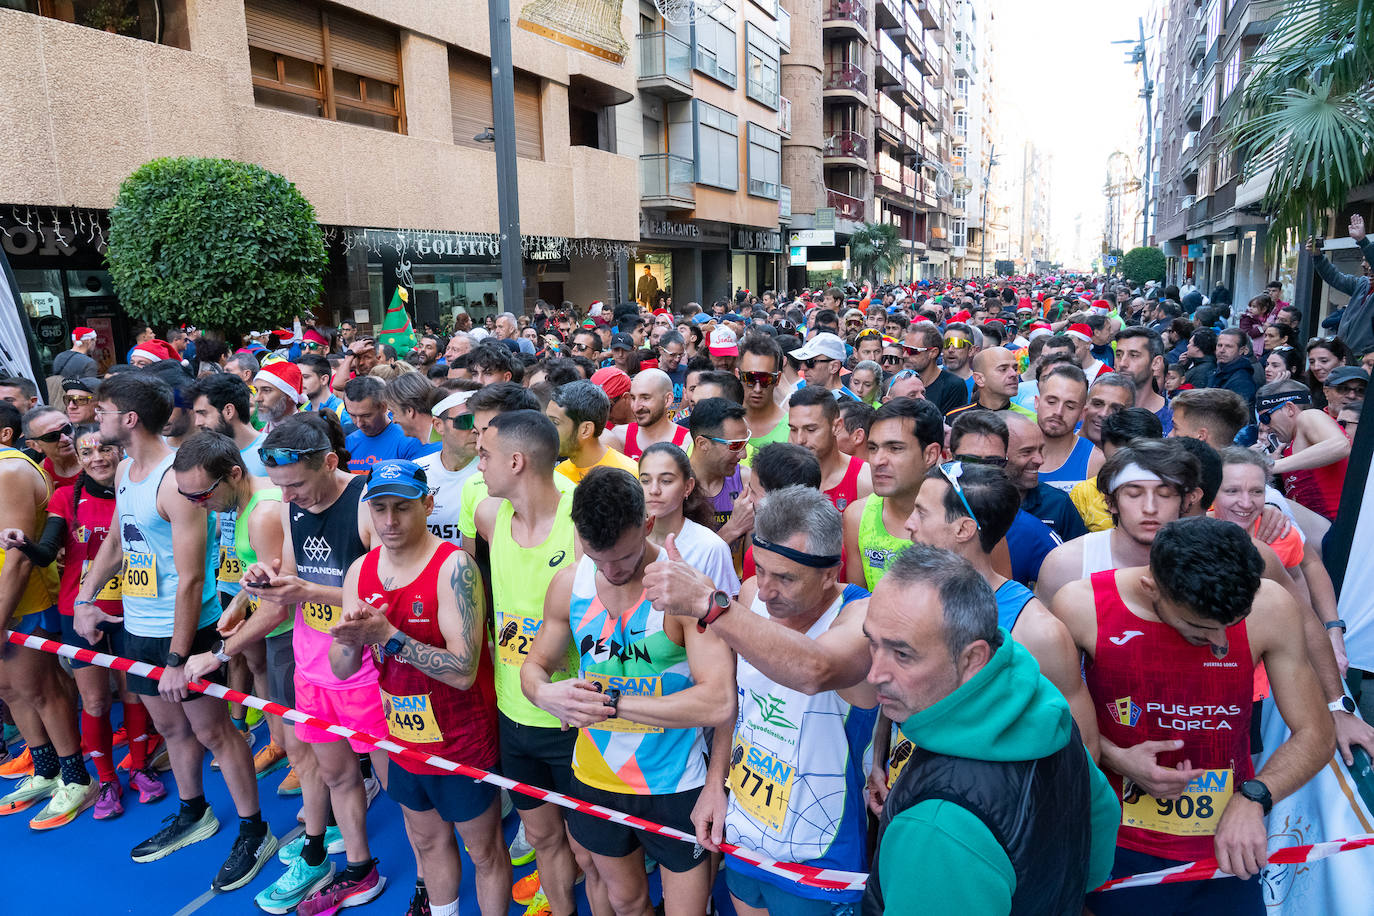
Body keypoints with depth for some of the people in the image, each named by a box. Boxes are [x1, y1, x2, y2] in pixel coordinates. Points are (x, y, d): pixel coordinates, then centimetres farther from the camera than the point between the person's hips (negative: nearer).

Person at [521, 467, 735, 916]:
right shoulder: (569, 583, -6)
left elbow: (719, 704, -29)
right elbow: (534, 665, 6)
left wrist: (612, 702, -26)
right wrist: (545, 692, -19)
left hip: (675, 787, -4)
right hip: (595, 778, 5)